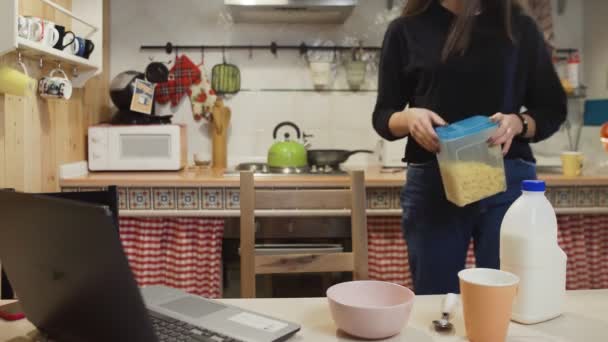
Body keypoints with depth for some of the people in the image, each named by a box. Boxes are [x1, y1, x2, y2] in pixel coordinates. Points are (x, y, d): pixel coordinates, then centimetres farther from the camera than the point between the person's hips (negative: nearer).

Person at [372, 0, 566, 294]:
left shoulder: (520, 26, 9)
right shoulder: (407, 30, 6)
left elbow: (553, 109, 11)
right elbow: (382, 117, 7)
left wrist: (518, 123, -11)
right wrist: (408, 118, -15)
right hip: (432, 185, 0)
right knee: (436, 302, 8)